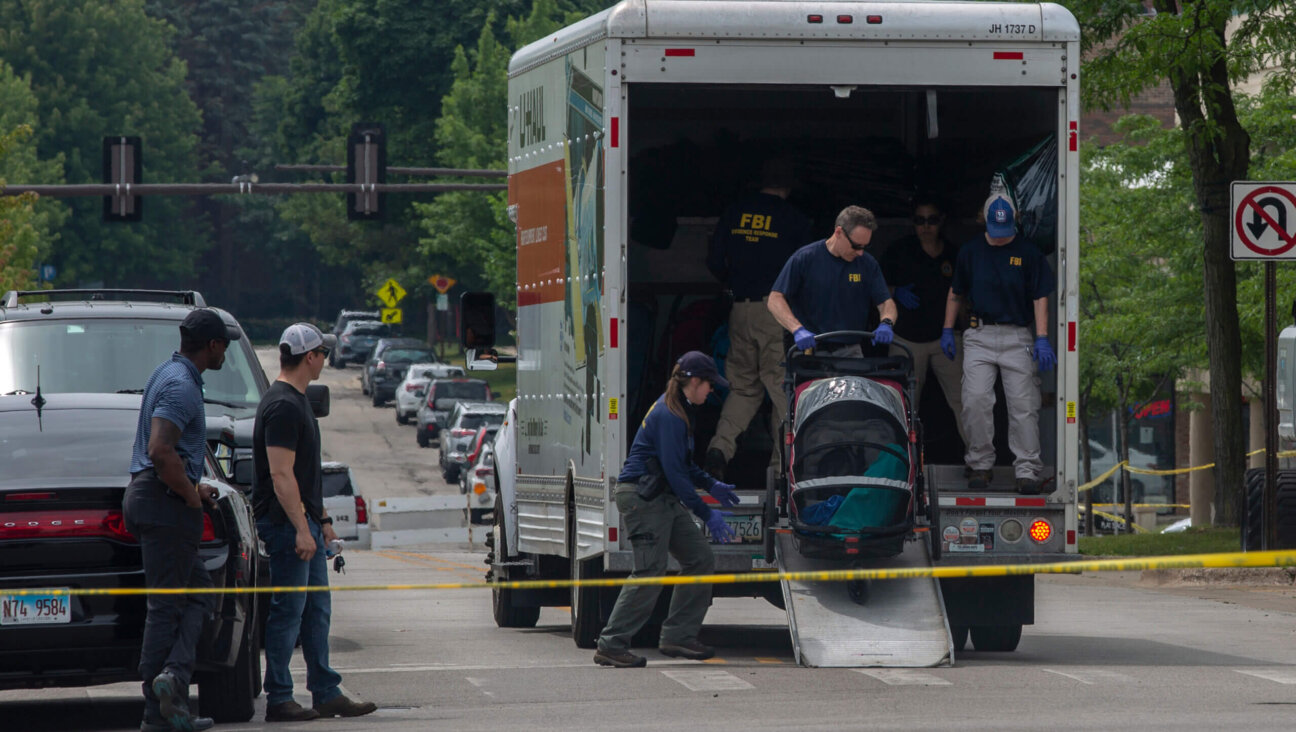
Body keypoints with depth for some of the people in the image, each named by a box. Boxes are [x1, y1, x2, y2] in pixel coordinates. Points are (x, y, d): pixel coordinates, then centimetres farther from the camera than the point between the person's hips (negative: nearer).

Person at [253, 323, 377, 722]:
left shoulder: (297, 401, 17)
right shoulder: (283, 406, -17)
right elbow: (281, 475, -22)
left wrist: (321, 519, 23)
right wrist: (301, 529, -23)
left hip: (305, 522, 11)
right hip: (286, 524, -11)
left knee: (316, 611, 12)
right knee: (288, 611, -6)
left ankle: (327, 694, 16)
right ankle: (278, 700, -3)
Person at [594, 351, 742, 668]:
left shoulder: (677, 411, 15)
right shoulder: (669, 416, -17)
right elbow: (674, 472, -20)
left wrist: (712, 485, 25)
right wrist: (706, 514, -19)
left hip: (665, 499, 10)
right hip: (642, 497, -10)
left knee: (701, 558, 7)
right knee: (650, 572, -12)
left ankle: (678, 637, 9)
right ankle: (610, 646, -7)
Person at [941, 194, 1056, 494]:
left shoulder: (1028, 253, 3)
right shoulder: (970, 252, 9)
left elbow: (1040, 297, 0)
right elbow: (956, 293, 19)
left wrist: (1042, 339, -8)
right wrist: (947, 330, 14)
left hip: (1018, 337, -1)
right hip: (979, 335, 1)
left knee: (1023, 404, -5)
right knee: (976, 400, -8)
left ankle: (1027, 470, -3)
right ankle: (980, 465, 3)